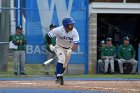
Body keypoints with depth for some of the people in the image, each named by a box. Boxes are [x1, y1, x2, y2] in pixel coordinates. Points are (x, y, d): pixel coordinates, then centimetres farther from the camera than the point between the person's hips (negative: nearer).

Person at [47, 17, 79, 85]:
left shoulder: (74, 32, -25)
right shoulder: (58, 30, -28)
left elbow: (76, 43, -31)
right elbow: (49, 35, -14)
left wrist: (70, 50, -46)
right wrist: (50, 45, -20)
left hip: (68, 48, 3)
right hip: (59, 47, -3)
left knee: (65, 64, 10)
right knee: (61, 59, -28)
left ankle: (60, 76, 34)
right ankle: (58, 76, -26)